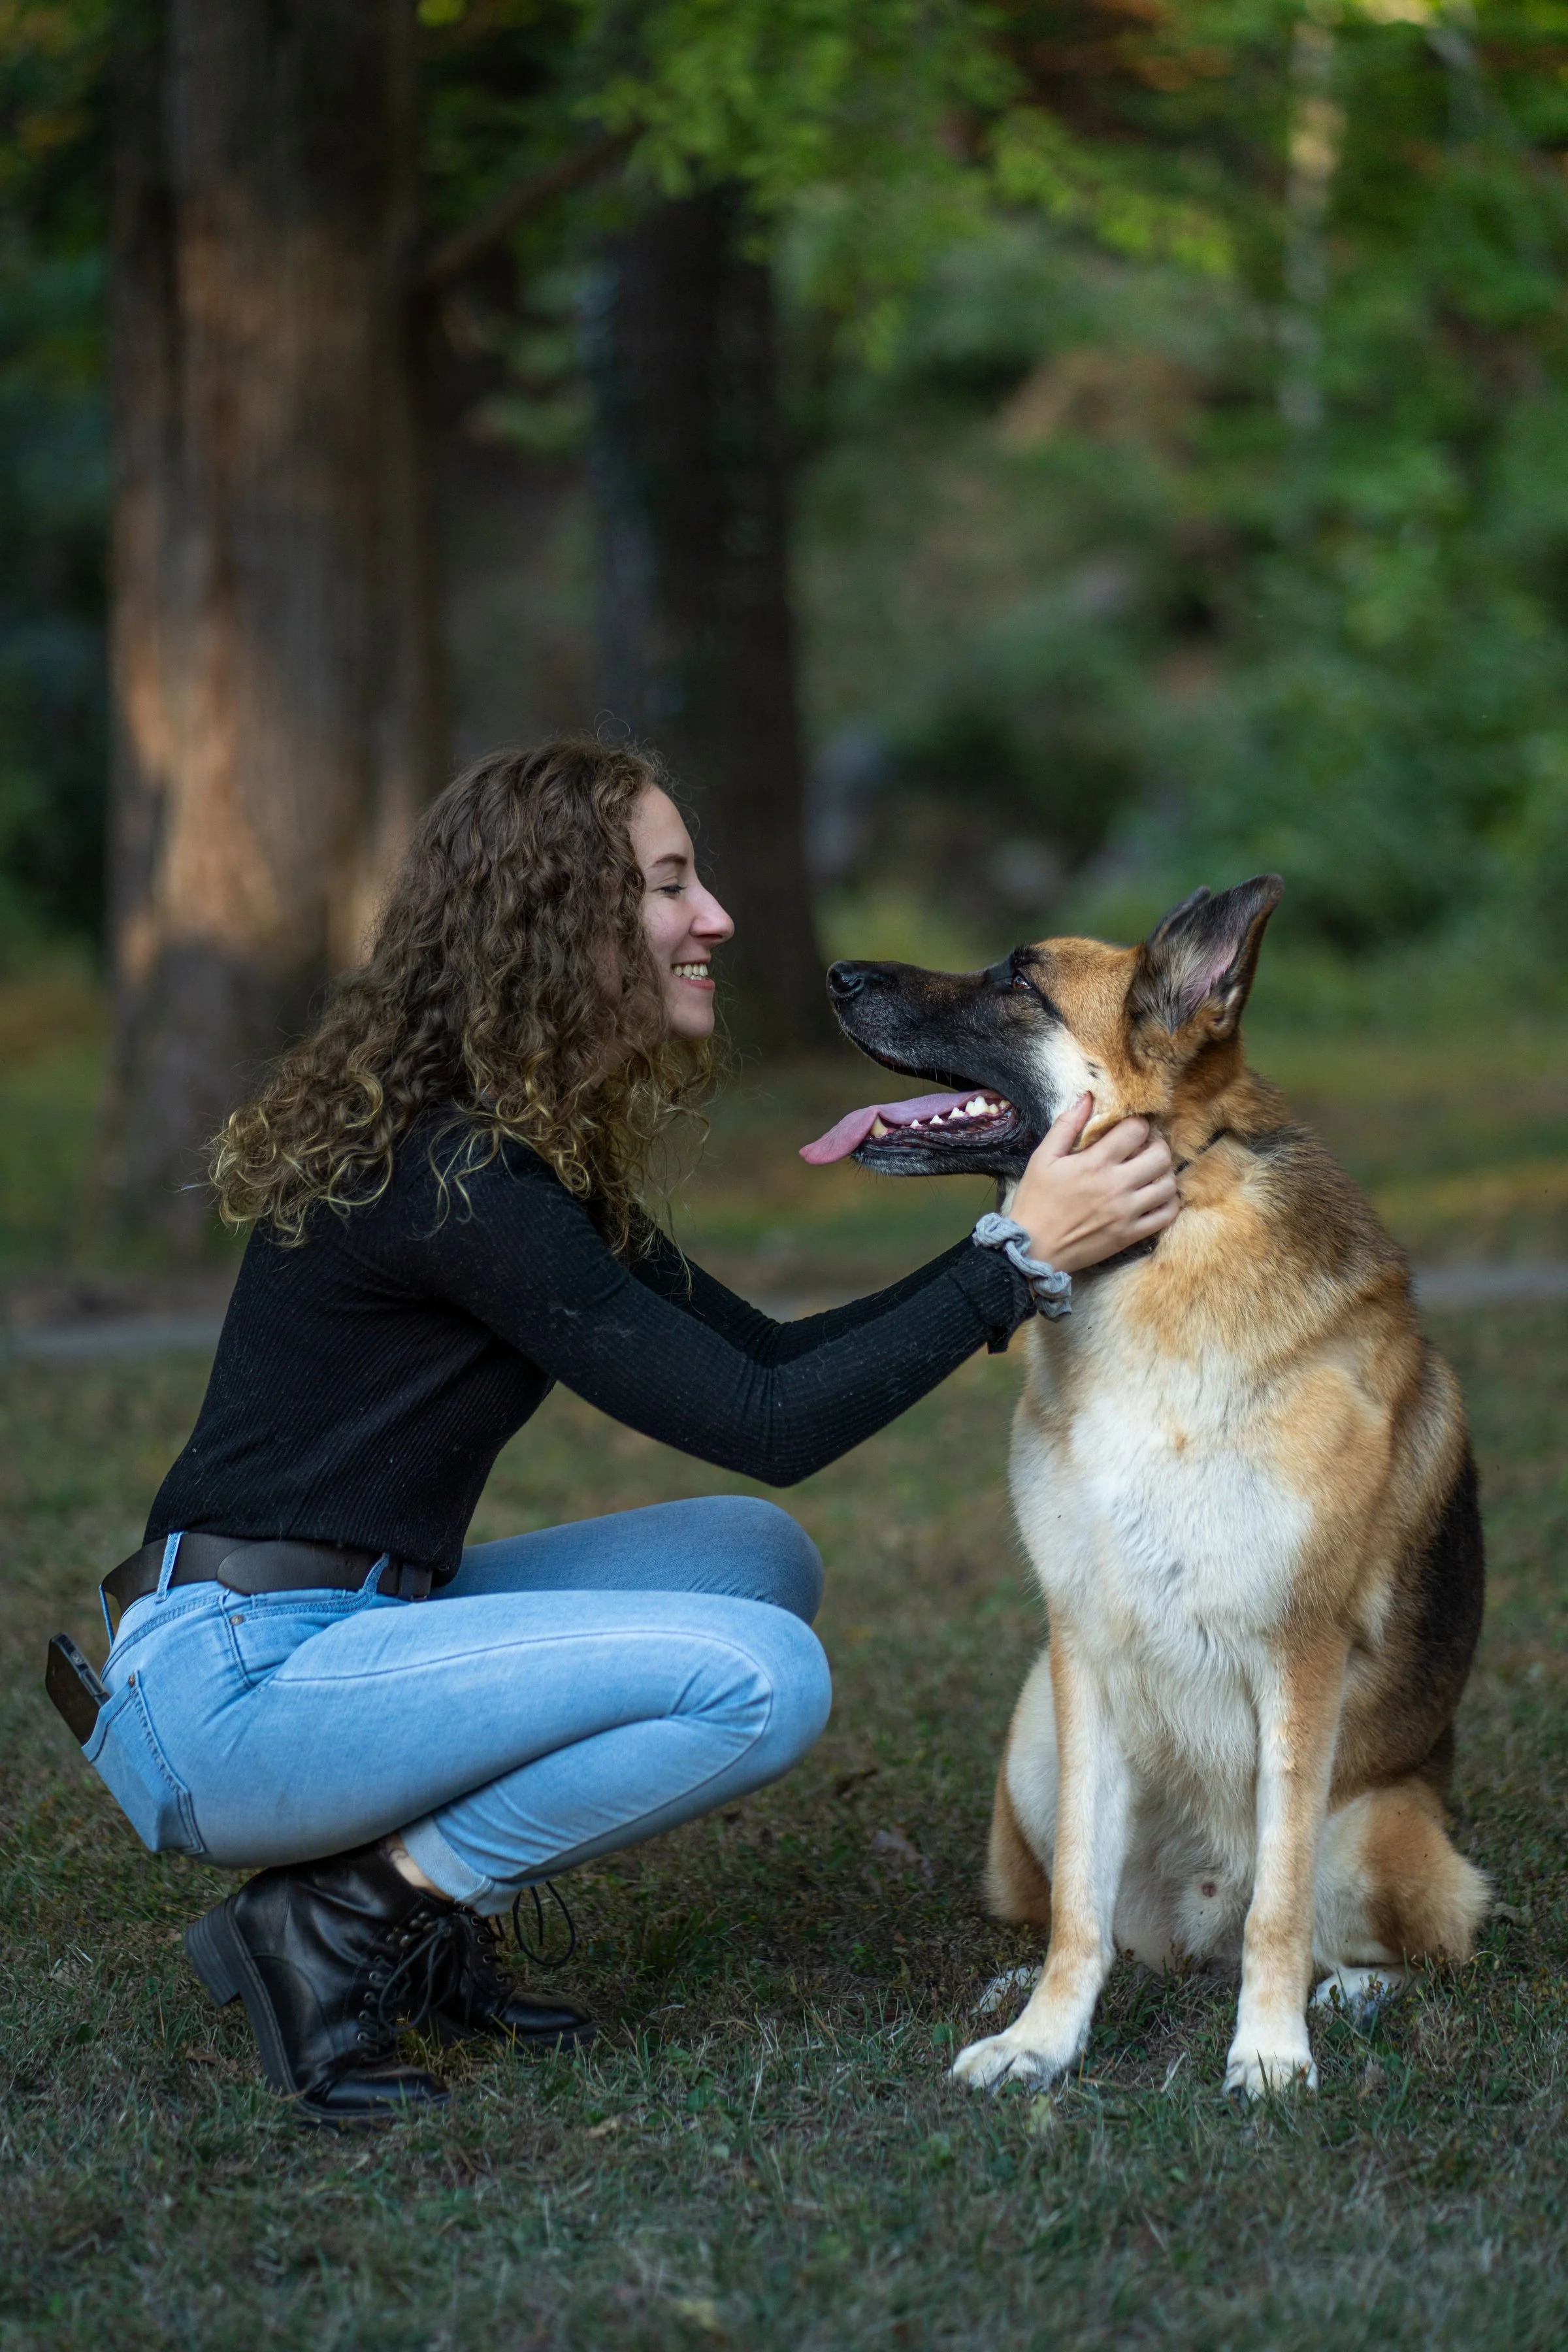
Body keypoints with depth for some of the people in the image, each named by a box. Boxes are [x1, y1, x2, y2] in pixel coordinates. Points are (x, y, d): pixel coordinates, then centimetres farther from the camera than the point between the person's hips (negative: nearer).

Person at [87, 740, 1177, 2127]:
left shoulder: (534, 1154, 11)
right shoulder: (451, 1179, -19)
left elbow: (765, 1357, 13)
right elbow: (766, 1426, -18)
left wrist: (1015, 1248, 4)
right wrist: (1020, 1256, -16)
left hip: (352, 1631, 10)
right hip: (229, 1686, -10)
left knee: (761, 1556, 9)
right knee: (759, 1677, -19)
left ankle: (419, 1916, 6)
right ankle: (340, 1924, -8)